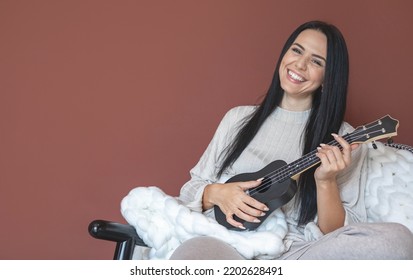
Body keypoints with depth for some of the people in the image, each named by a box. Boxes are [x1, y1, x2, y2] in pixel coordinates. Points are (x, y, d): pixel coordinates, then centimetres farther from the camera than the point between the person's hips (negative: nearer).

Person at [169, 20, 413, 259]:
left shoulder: (342, 138, 7)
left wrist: (326, 182, -15)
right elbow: (191, 188, 17)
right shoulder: (239, 118, 16)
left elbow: (340, 235, 2)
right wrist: (216, 194, -5)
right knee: (194, 251, -39)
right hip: (225, 245, -1)